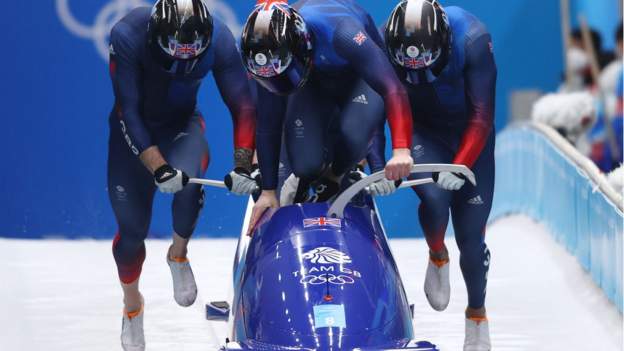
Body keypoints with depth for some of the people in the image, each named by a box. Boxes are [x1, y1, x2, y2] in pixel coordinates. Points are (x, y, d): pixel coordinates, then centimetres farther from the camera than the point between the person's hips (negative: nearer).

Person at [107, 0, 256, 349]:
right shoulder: (129, 34, -30)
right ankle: (132, 304, 30)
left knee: (188, 181, -31)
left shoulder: (219, 38, -23)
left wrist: (243, 165, -24)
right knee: (132, 228, 1)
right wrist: (158, 167, -35)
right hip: (135, 132, -1)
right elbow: (128, 111, -27)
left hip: (182, 127, 1)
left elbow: (243, 105, -14)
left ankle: (179, 255, -2)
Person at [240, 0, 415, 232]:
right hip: (313, 83, 3)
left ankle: (333, 179, 0)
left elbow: (392, 88, -46)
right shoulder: (267, 57, -28)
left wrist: (401, 150, -58)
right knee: (306, 165, -19)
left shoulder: (340, 32, -43)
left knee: (352, 134, -33)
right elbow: (268, 125, -17)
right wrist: (268, 191, -12)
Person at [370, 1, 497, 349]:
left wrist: (461, 166, -36)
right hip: (422, 133, 1)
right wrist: (377, 165, -27)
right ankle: (438, 258, 4)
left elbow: (482, 115, -26)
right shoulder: (383, 44, -25)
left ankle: (478, 316, 20)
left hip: (470, 137, -1)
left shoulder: (472, 39, -30)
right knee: (434, 196, -28)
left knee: (471, 233, -2)